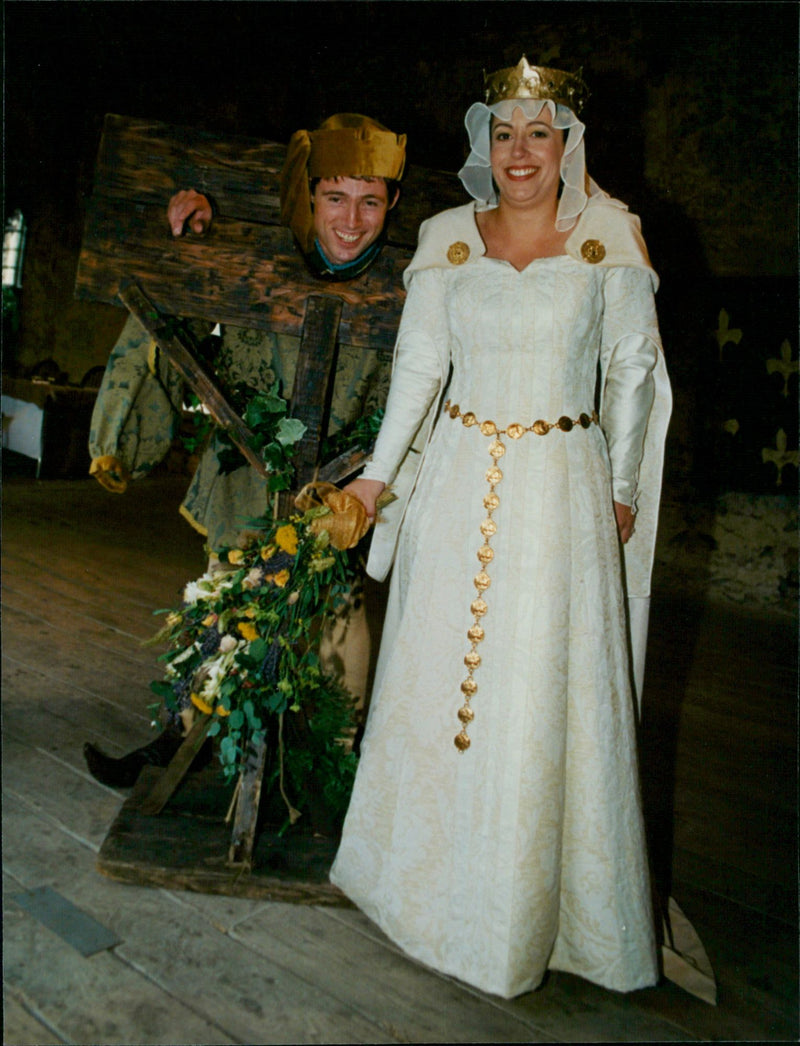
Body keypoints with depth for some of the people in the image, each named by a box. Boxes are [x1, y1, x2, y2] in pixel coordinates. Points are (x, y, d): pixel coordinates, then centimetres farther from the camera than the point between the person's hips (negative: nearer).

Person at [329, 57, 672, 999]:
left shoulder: (608, 237, 3)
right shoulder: (448, 238, 7)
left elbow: (630, 372, 7)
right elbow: (419, 365, 7)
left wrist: (621, 490, 6)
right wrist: (377, 474, 3)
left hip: (561, 483, -2)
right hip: (458, 479, 2)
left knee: (547, 688, 2)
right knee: (437, 668, 8)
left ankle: (532, 899, 23)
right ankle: (430, 874, 30)